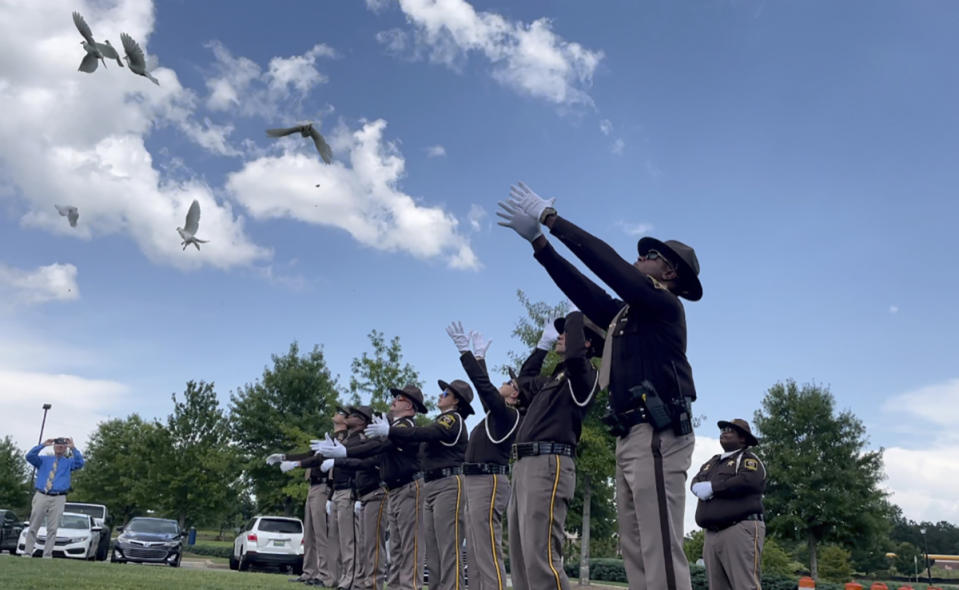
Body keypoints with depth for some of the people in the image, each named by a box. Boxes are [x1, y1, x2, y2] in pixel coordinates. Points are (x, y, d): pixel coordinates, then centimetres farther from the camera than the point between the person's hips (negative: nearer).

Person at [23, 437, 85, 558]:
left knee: (53, 529, -3)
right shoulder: (43, 460, 16)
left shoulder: (69, 462, 13)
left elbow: (80, 463, -8)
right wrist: (42, 445, -8)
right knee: (33, 527, 1)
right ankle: (27, 553, 6)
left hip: (58, 499, -1)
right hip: (41, 496, 1)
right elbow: (29, 456, -2)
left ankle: (47, 555, 0)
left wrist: (73, 448, -13)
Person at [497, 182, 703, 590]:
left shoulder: (664, 304, -2)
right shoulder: (627, 312, 22)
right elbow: (582, 289, 19)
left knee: (660, 551, -12)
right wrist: (539, 242, 13)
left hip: (657, 437, -9)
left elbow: (606, 262, -10)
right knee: (636, 551, 8)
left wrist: (551, 218, -7)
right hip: (632, 439, 9)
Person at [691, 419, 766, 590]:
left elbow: (748, 481, -15)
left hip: (740, 529, -7)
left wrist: (712, 487, -10)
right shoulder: (712, 462, 27)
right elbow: (695, 482, 17)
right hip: (712, 533, 7)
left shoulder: (748, 459, 4)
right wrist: (701, 488, -8)